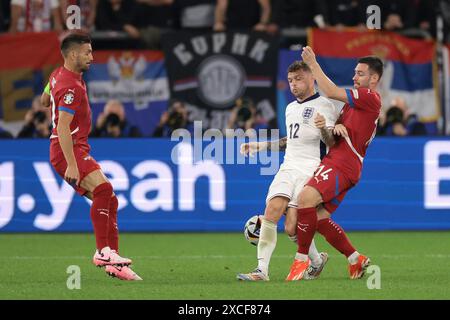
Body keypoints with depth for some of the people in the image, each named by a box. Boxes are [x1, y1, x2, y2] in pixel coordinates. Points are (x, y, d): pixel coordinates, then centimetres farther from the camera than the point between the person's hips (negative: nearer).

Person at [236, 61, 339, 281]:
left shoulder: (324, 106, -2)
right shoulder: (291, 108, 23)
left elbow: (332, 142, -11)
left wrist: (324, 128, -33)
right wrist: (260, 146, 31)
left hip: (310, 171, -7)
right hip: (288, 169, 7)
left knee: (292, 228, -15)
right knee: (272, 211, -17)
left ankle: (316, 260, 13)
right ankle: (262, 269, -18)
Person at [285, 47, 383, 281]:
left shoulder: (370, 98, -6)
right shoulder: (354, 101, 24)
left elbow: (331, 92, -12)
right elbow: (329, 137, 22)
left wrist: (313, 63, -5)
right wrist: (335, 129, -3)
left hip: (342, 165, -10)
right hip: (335, 161, 10)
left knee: (306, 198, -26)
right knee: (319, 217, 5)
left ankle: (302, 259, -20)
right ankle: (356, 260, 16)